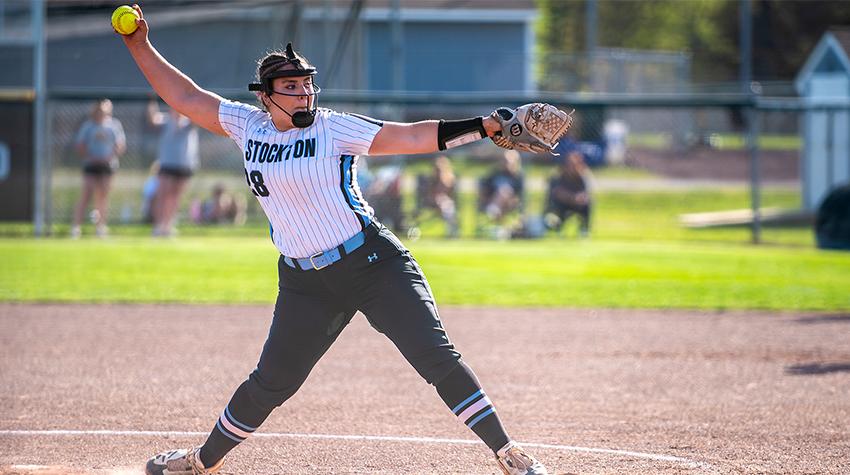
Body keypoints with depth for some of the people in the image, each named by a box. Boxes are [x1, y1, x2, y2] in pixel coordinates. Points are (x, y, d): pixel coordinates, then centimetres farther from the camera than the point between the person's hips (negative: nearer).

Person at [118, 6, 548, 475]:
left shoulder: (334, 128, -8)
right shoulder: (248, 125, 5)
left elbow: (413, 136, -12)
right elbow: (185, 96, 11)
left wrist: (484, 126, -22)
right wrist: (139, 45, 6)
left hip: (372, 262, -4)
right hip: (305, 281, 4)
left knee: (437, 357, -13)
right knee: (270, 383, 7)